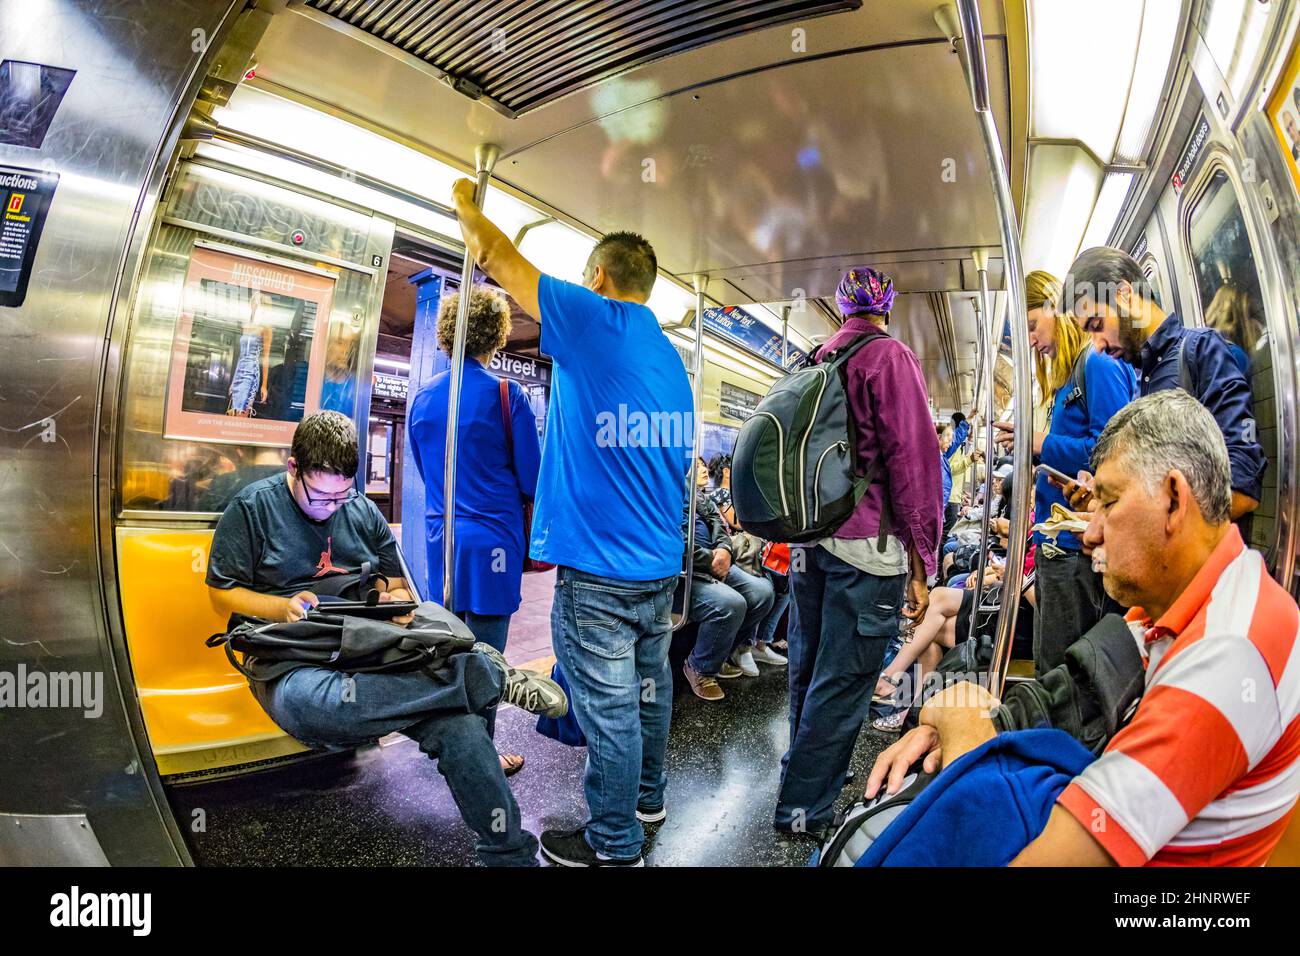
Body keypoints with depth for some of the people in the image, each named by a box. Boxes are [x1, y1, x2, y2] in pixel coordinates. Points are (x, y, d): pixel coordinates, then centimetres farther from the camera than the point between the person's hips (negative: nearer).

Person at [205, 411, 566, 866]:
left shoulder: (364, 511, 16)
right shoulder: (252, 507, 5)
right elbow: (221, 594, 6)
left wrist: (396, 600, -2)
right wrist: (284, 607, -13)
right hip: (292, 664, -2)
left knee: (460, 724, -28)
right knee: (306, 705, -44)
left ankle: (512, 855, -14)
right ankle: (488, 674, -34)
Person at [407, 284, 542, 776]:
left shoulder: (422, 397, 6)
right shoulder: (507, 394, -10)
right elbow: (530, 479, -5)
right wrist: (532, 532, 12)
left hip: (440, 535, 6)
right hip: (492, 537, -6)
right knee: (485, 655, 4)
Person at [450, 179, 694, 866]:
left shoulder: (595, 320, -10)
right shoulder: (671, 359, 13)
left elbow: (499, 260, -2)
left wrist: (465, 203, 17)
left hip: (599, 571, -9)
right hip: (662, 565, 9)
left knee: (609, 710, 5)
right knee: (649, 689, 22)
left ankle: (614, 846, 22)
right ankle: (646, 798, 41)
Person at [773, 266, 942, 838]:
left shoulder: (816, 360, 14)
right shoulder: (889, 356, -7)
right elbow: (912, 458, -15)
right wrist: (920, 562, -11)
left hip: (808, 535, 8)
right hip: (865, 543, -7)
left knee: (808, 666, 18)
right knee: (843, 679, 1)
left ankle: (806, 772, 36)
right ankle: (806, 808, 10)